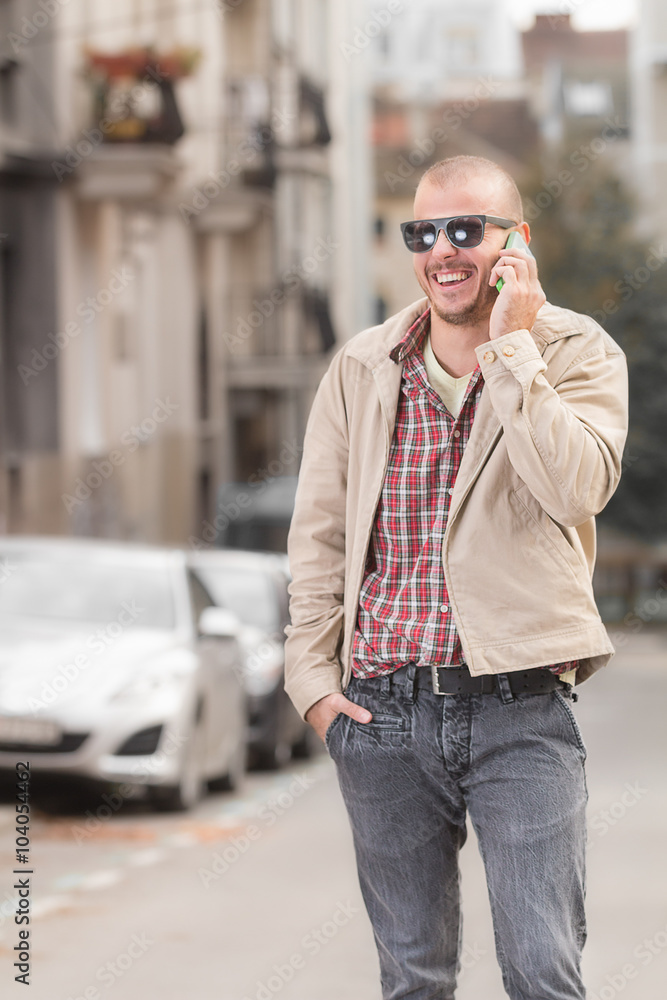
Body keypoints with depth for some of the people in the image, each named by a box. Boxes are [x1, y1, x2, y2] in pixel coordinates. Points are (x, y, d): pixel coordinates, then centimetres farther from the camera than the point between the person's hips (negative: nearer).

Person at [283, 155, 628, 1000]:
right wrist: (313, 675, 4)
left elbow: (578, 488, -18)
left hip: (520, 708, -3)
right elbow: (319, 532, 12)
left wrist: (509, 348, -17)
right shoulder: (362, 368, 8)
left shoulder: (578, 354, 0)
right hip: (382, 709, 3)